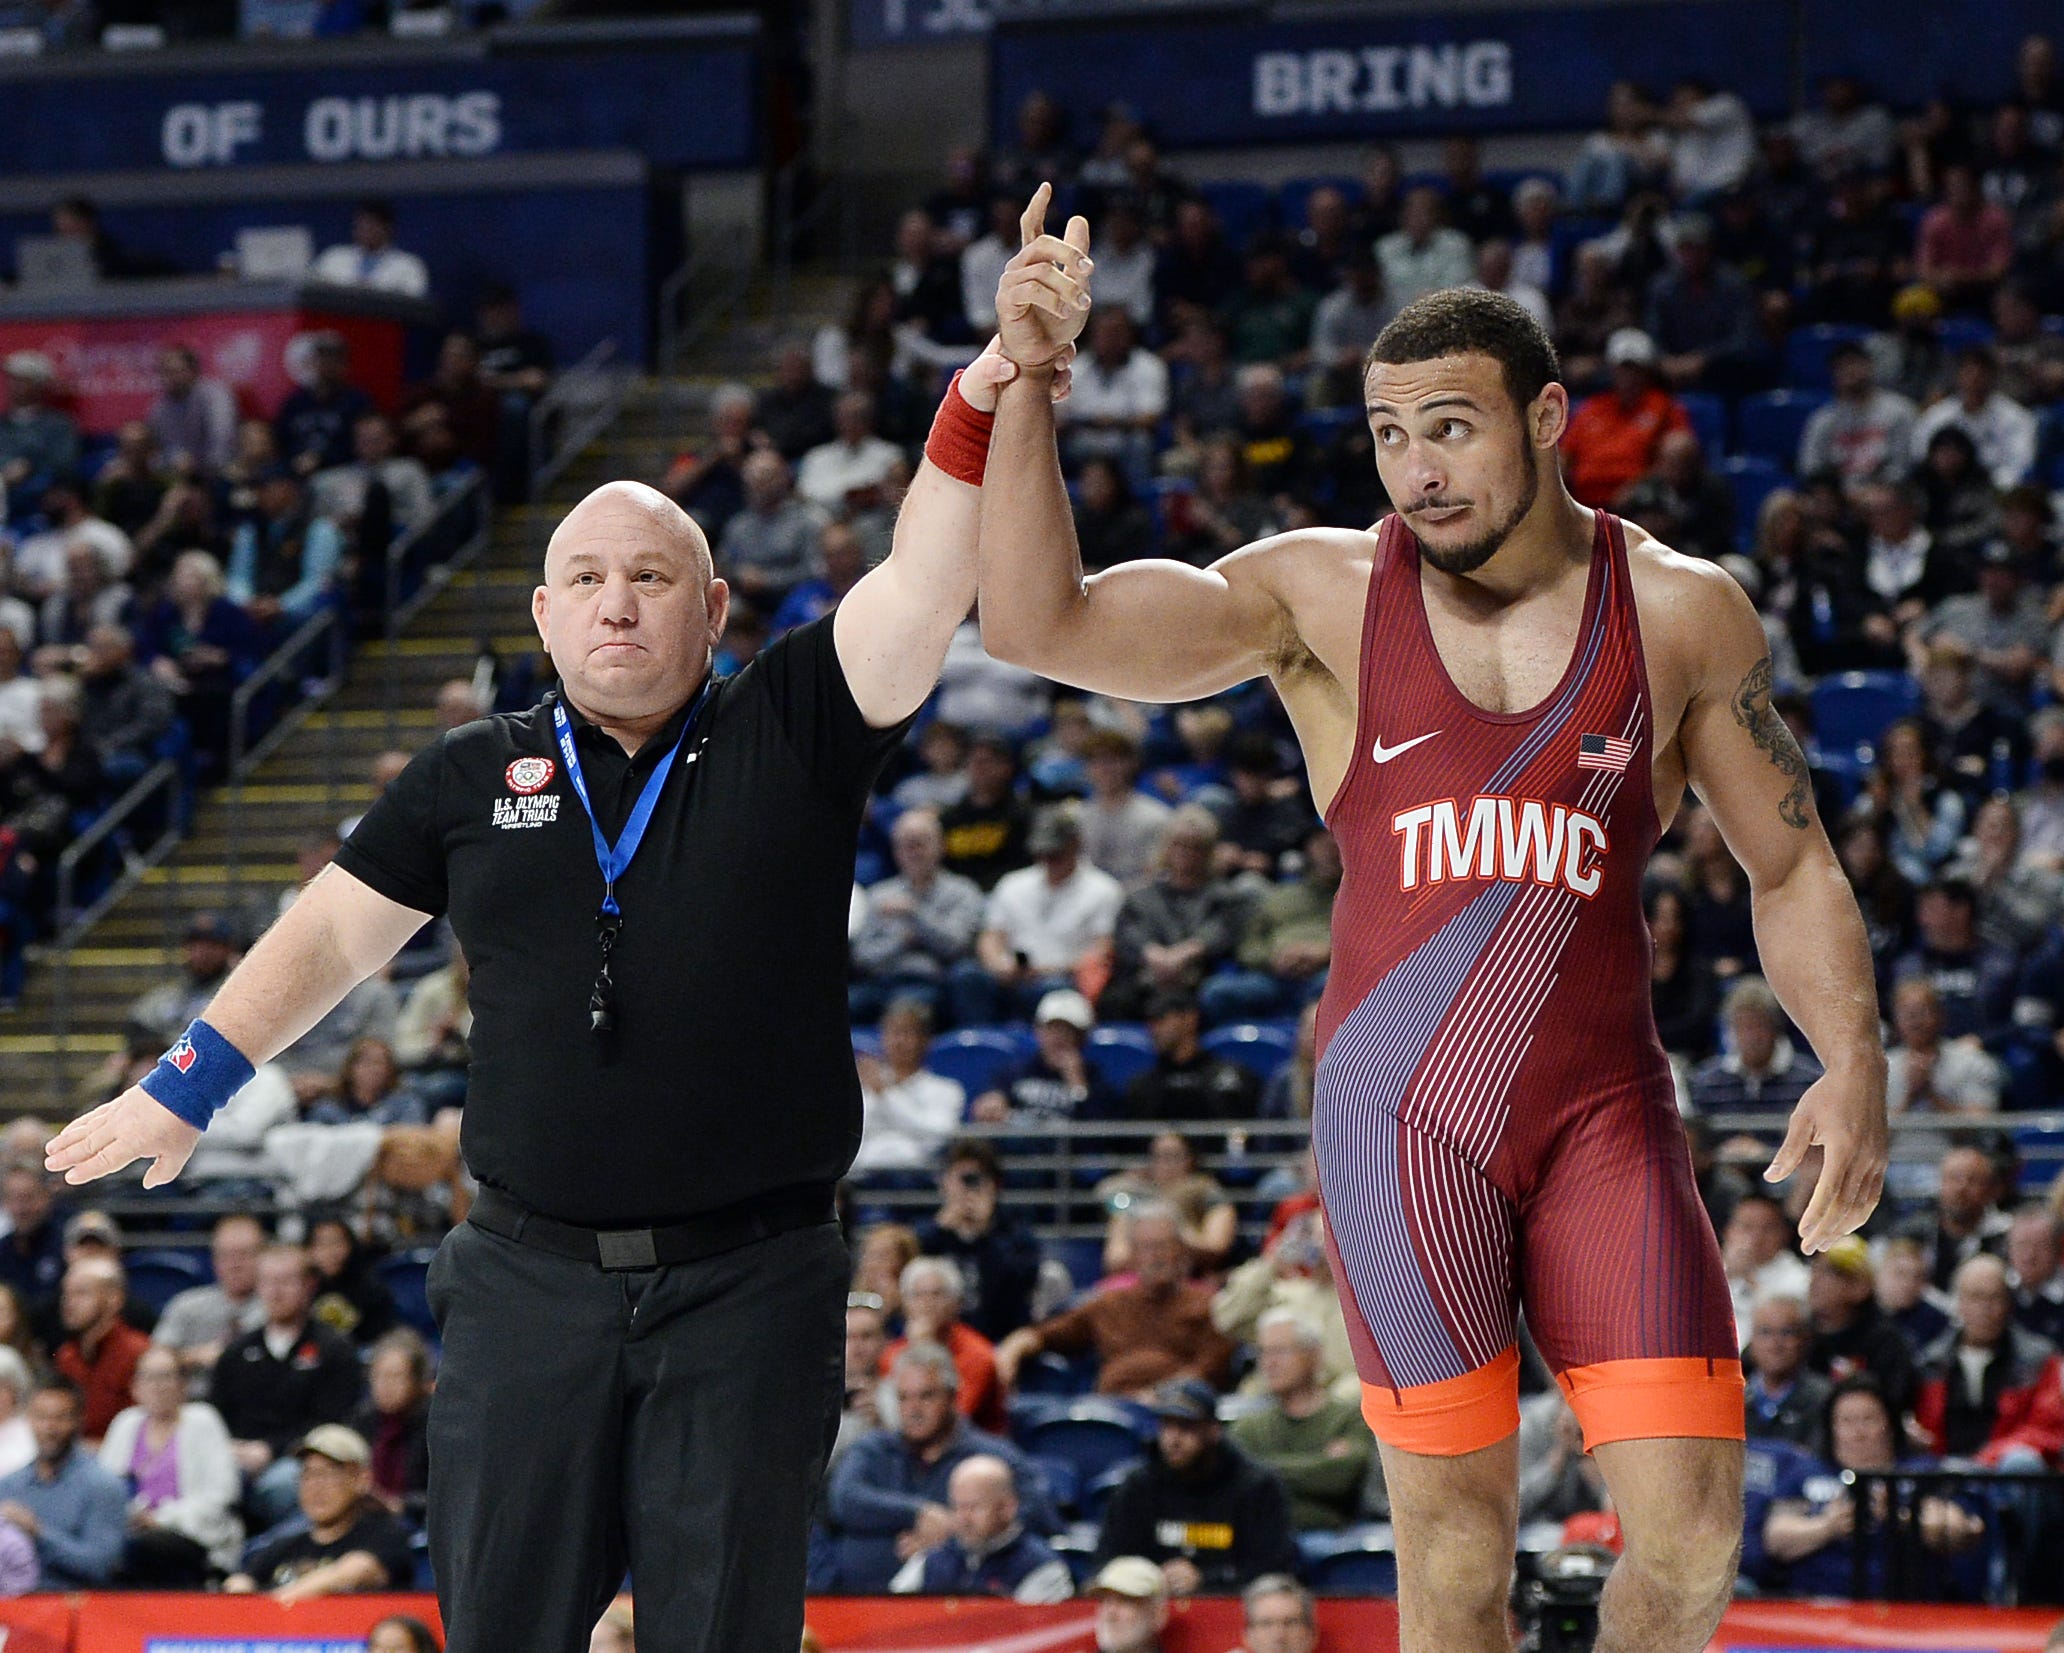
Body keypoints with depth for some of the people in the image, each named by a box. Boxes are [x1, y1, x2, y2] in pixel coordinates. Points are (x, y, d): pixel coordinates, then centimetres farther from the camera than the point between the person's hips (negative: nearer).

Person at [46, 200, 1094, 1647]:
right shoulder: (473, 778, 10)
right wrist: (190, 1087, 19)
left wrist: (989, 390, -25)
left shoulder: (791, 736, 2)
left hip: (752, 1284, -2)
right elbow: (332, 934, 19)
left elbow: (929, 578, -11)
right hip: (531, 1276, 2)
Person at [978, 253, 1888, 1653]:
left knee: (1692, 1530, -8)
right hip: (1402, 1117, -1)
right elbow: (1039, 623, -8)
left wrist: (1855, 1058, -5)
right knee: (1457, 1533, 0)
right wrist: (1025, 385, -17)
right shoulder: (1323, 599, 0)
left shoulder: (1682, 612, 3)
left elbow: (1792, 866, 10)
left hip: (1608, 1107, 1)